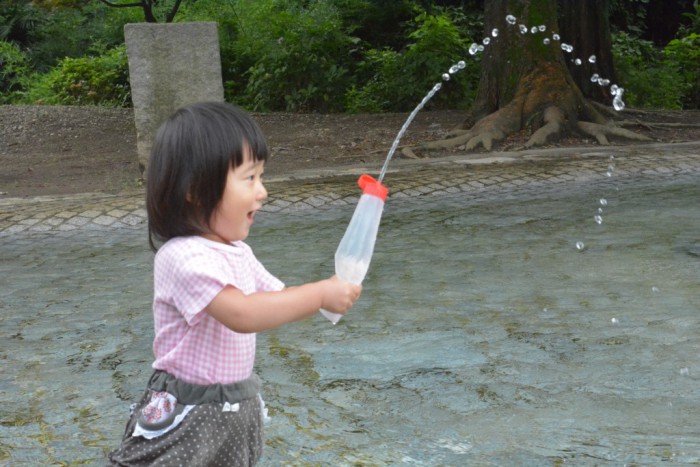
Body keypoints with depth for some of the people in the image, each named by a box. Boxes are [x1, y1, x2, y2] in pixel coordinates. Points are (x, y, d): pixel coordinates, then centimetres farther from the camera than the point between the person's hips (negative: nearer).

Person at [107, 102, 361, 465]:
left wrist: (331, 294, -8)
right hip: (190, 417, -8)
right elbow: (243, 315, -36)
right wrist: (320, 294, -30)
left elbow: (276, 301, 11)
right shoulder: (184, 257, -25)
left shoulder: (236, 252, 4)